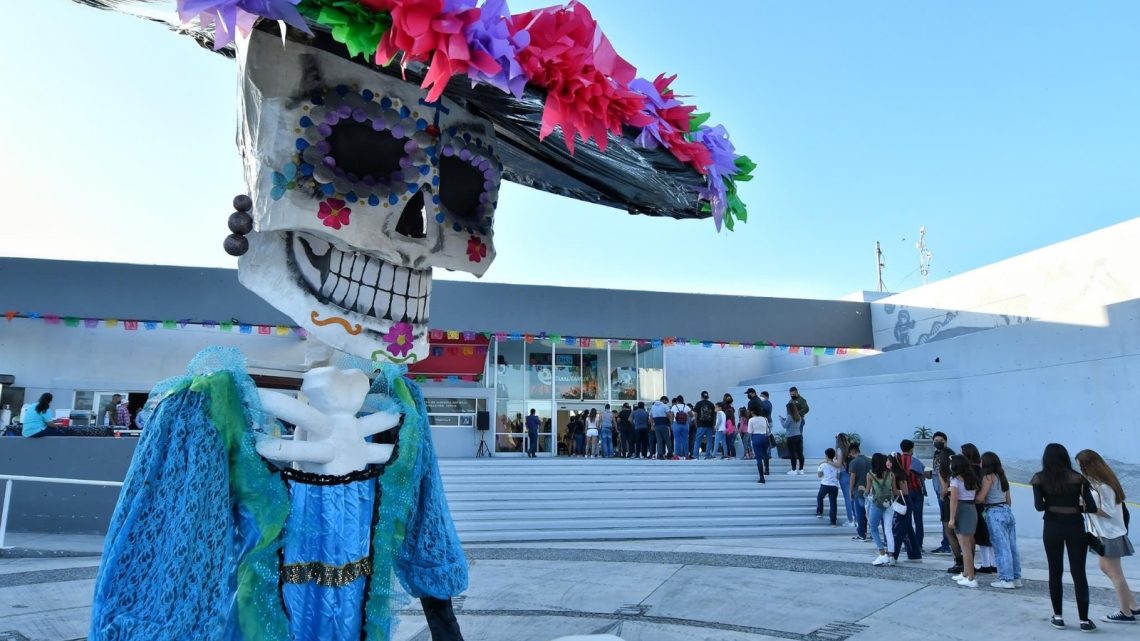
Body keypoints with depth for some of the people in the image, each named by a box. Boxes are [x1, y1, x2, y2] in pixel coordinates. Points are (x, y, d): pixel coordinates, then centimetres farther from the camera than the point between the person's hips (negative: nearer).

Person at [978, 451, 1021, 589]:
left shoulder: (988, 477, -10)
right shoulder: (1002, 476, 13)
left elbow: (980, 498, -14)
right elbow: (1009, 500, 18)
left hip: (994, 513, -8)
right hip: (1007, 511, 8)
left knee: (1001, 547, -3)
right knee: (1012, 546, 11)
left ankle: (1006, 579, 0)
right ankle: (1016, 578, 17)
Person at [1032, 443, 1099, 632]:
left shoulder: (1040, 478, -3)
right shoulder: (1077, 478, -3)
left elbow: (1039, 506, -11)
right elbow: (1092, 508, -7)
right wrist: (1076, 507, 13)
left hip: (1052, 526, 0)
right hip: (1075, 526, 0)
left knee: (1055, 572, 10)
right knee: (1079, 573, 7)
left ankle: (1058, 618, 15)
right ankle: (1084, 620, 10)